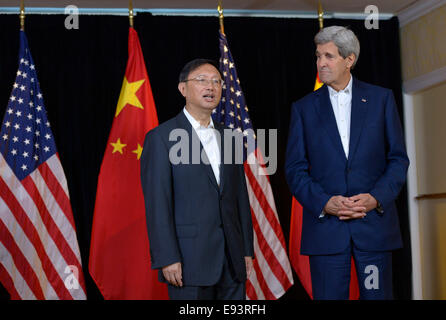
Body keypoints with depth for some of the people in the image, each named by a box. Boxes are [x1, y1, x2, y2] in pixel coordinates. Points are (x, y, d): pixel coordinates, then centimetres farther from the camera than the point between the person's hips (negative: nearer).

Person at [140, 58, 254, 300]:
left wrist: (247, 250, 10)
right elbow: (156, 205, -9)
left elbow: (241, 198, 15)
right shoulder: (161, 137, -4)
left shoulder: (228, 138, 14)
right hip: (190, 261, -5)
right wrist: (167, 259, -15)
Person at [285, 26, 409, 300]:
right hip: (325, 228, 0)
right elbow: (295, 169, 4)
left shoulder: (381, 99, 6)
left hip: (375, 224, 0)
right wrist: (323, 203, -12)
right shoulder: (304, 108, 7)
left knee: (377, 295, 6)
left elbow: (399, 158, 5)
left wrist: (377, 198, -11)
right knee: (328, 295, 4)